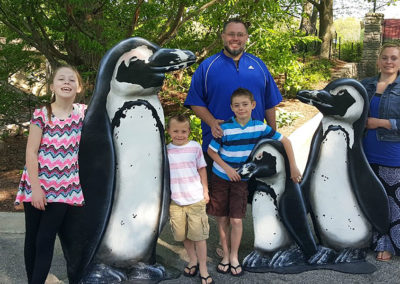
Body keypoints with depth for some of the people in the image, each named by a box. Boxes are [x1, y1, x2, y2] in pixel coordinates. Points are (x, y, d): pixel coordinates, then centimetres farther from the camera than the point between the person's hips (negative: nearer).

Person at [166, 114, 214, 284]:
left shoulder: (195, 146, 0)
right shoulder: (165, 150, 2)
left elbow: (202, 168, 9)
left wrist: (205, 191, 7)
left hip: (196, 199, -1)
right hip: (175, 200, 2)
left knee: (199, 235, 2)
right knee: (182, 234, 10)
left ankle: (203, 269, 15)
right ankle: (193, 260, 33)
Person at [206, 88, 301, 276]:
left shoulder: (259, 127, -10)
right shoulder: (225, 128, -15)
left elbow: (285, 141, -2)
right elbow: (211, 150, -4)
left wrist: (293, 167, -7)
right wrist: (227, 168, -13)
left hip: (241, 180, 0)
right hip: (221, 178, 0)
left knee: (236, 220, -5)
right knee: (222, 220, 6)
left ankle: (234, 257, 16)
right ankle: (226, 255, 24)